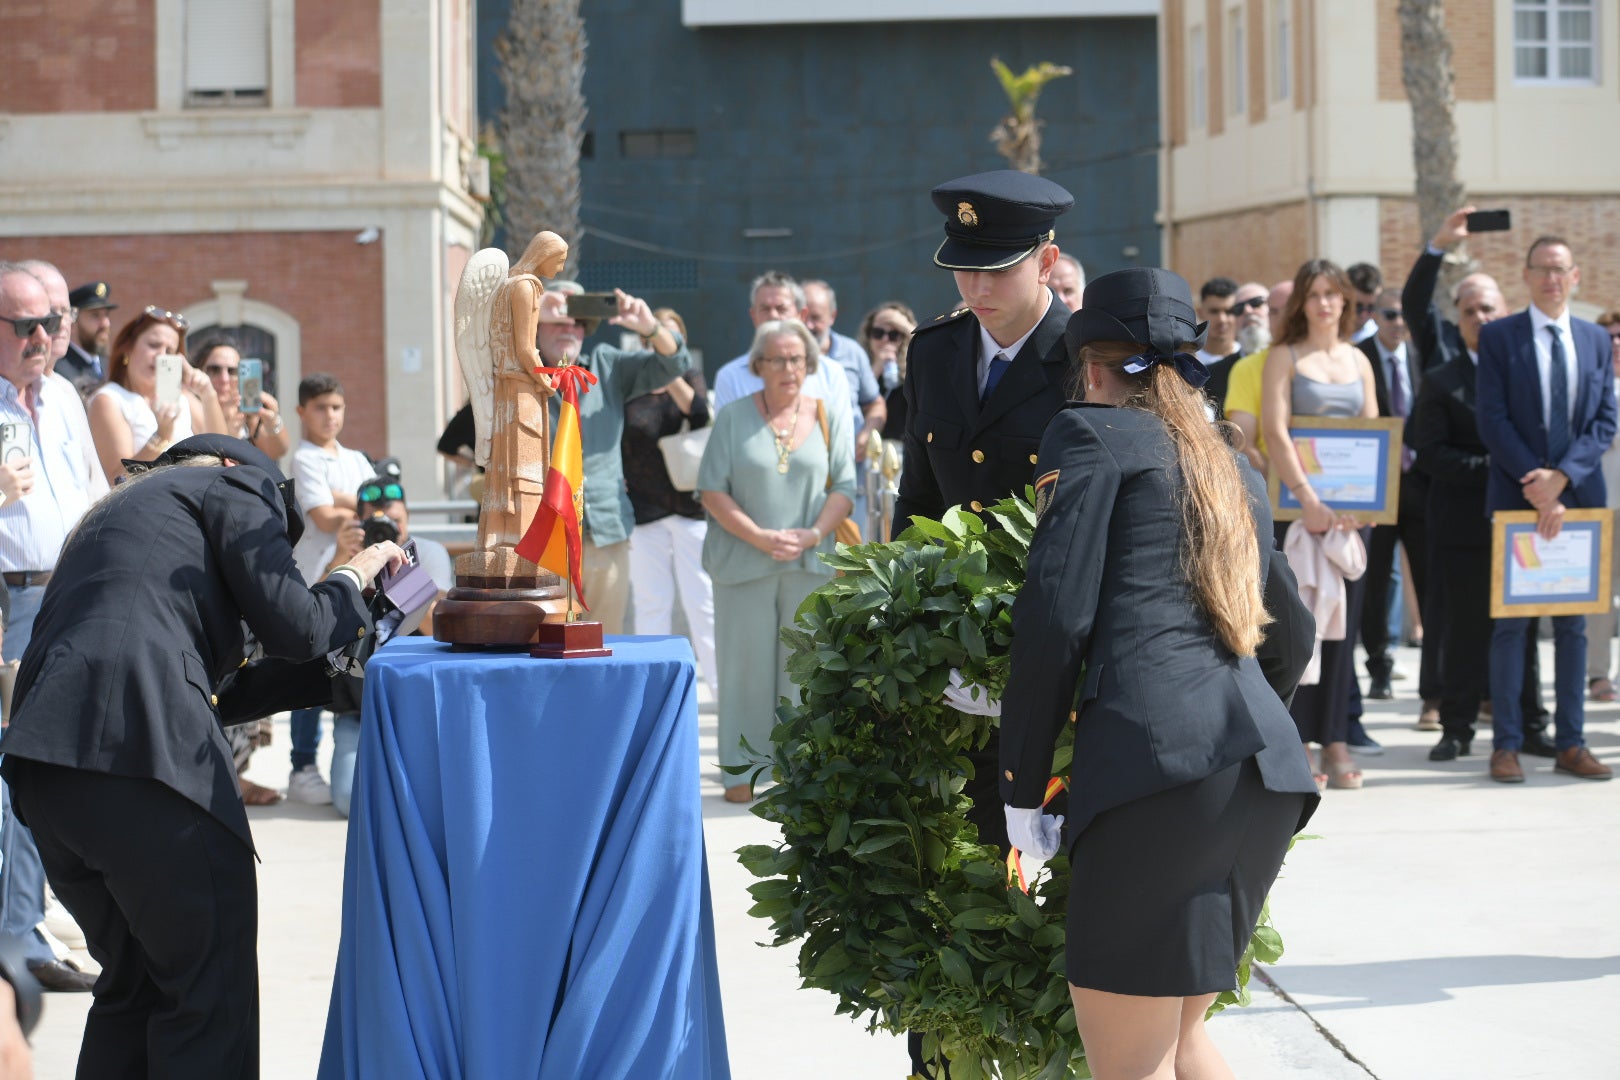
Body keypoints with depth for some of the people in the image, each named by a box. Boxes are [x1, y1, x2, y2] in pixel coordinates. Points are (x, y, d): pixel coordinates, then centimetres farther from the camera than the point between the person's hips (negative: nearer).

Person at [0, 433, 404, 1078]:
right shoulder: (236, 483, 14)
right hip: (143, 752, -8)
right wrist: (354, 578, 21)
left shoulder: (115, 512, 37)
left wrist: (334, 669, 36)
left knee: (132, 984, 20)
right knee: (212, 991, 2)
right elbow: (289, 624, 2)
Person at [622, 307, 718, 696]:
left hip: (690, 507, 0)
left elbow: (700, 412, -13)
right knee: (651, 603, 5)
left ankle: (722, 683, 4)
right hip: (644, 513, 0)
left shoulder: (690, 377, 8)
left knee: (702, 600, -1)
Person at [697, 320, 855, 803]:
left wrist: (813, 535, -13)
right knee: (746, 663, 1)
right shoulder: (733, 417, 3)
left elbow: (844, 487, 4)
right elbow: (712, 490, -2)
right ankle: (741, 770, 7)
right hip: (743, 561, -1)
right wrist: (761, 537, -13)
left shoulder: (828, 418, 8)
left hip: (810, 561, 1)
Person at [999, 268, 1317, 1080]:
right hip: (1267, 768, 8)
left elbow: (1056, 615, -4)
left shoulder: (1094, 433, 6)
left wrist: (1021, 790, 1)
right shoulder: (1237, 474, 28)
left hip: (1155, 752, -8)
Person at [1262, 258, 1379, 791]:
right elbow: (1275, 431, -9)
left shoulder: (1359, 361, 14)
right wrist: (1308, 498, -20)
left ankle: (1335, 740, 6)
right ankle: (1295, 742, 0)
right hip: (1297, 502, -4)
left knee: (1342, 620, 3)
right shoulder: (1284, 357, 1)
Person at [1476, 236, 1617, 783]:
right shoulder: (1498, 337, 0)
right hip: (1515, 496, -3)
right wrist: (1534, 485, -15)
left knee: (1573, 623, 6)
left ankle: (1570, 743, 12)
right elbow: (1493, 420, -7)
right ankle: (1506, 744, 3)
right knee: (1511, 621, 0)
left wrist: (1560, 478, -11)